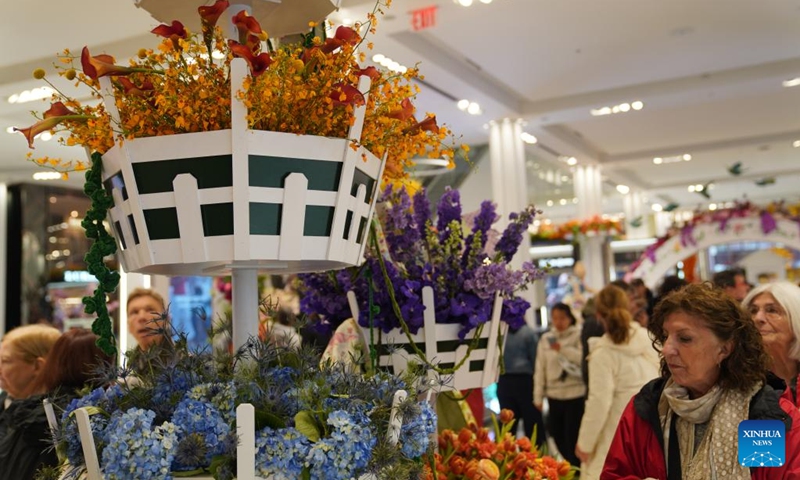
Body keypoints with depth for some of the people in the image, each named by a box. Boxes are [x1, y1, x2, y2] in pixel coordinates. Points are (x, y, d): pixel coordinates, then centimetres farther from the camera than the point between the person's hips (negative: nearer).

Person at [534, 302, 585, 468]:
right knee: (557, 434, 12)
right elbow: (540, 369, 6)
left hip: (575, 393, -4)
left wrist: (563, 349, -20)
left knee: (573, 435, -4)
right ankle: (571, 466, 32)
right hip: (554, 394, 4)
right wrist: (538, 396, 5)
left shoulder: (578, 336, -2)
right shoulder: (545, 339, 7)